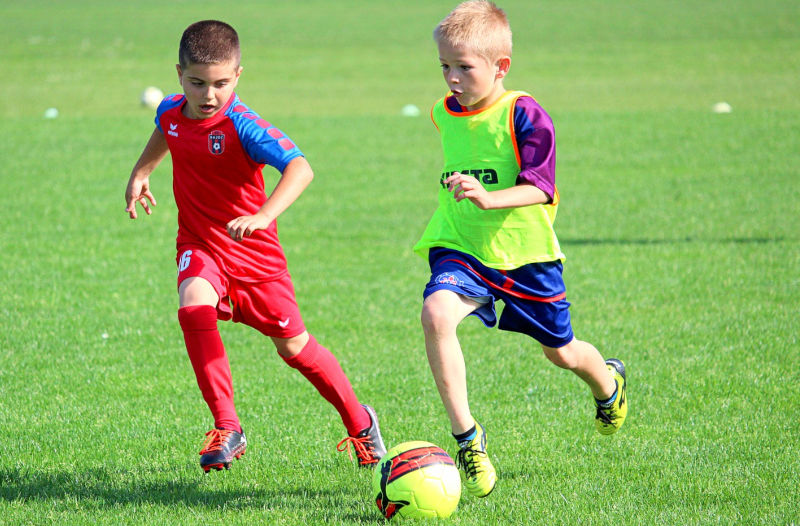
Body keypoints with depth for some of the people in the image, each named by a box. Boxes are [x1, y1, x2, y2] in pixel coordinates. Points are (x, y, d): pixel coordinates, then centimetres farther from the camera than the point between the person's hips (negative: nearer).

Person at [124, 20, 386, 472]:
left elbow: (300, 168, -39)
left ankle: (359, 422, 33)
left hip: (253, 250, -4)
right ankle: (227, 429, -24)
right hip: (201, 246, 4)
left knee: (292, 345, 8)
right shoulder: (171, 112, -4)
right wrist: (141, 173, 22)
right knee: (194, 306, -29)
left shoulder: (242, 125, -25)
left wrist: (264, 216, -51)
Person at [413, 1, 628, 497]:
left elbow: (541, 187, -25)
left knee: (560, 352, 15)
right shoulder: (445, 113, 2)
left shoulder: (525, 116, -17)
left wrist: (490, 199, -40)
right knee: (436, 314, -29)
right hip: (461, 250, 3)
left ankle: (608, 382, 54)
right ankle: (466, 435, -23)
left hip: (524, 252, -3)